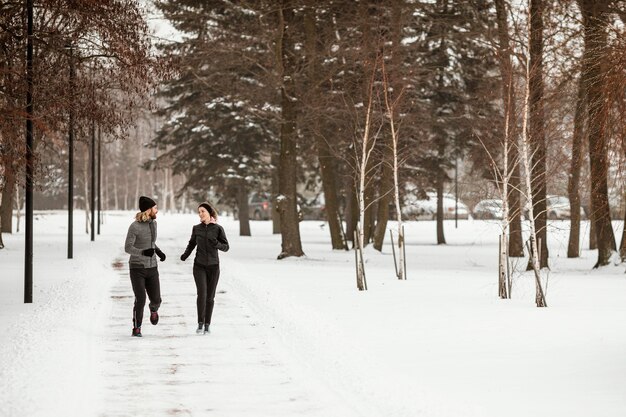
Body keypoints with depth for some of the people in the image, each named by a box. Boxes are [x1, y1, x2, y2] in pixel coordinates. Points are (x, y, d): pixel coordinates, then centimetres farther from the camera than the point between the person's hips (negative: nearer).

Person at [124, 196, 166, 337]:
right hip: (137, 268, -5)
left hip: (151, 268, 5)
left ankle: (153, 308, 39)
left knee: (156, 300, 0)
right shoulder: (134, 226, -17)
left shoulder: (153, 223, 4)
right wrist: (144, 252, -34)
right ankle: (137, 329, 5)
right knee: (140, 300, -15)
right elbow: (128, 248, -17)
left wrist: (159, 252, 5)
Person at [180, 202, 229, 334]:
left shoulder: (218, 229, -4)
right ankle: (200, 323, -9)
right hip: (199, 266, 0)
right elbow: (192, 243, 17)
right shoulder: (196, 228, 2)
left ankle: (207, 325, 16)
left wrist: (217, 244, -23)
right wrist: (185, 254, -1)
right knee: (201, 293, -17)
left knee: (210, 296, 4)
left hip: (213, 266, 0)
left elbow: (226, 247, -2)